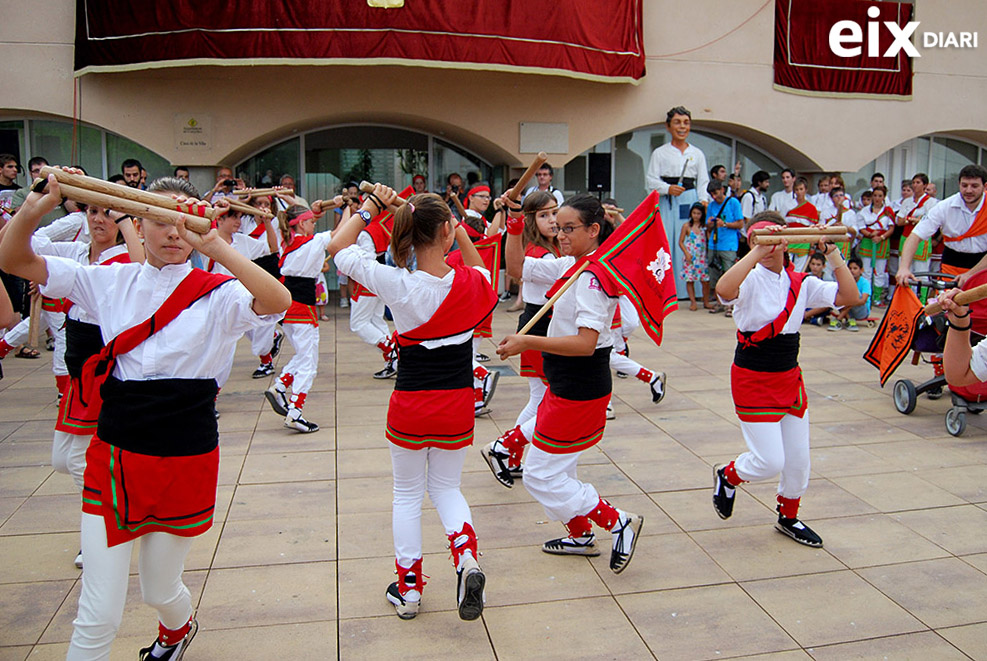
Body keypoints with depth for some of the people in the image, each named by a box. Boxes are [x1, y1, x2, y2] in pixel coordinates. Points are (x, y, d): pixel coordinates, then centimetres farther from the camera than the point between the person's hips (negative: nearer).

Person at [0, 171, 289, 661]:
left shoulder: (215, 294, -9)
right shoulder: (112, 281, 1)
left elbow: (277, 300, -29)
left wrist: (216, 247, -37)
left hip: (185, 463, -2)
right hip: (113, 456, 2)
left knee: (159, 590, 20)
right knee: (98, 616, 1)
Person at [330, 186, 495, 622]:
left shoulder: (398, 285, -17)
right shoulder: (471, 282, -11)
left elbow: (338, 245, -3)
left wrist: (370, 206, 5)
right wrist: (462, 235, 12)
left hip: (410, 405, -2)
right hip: (457, 406, 2)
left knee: (407, 492, 18)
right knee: (446, 487, 22)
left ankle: (408, 588, 26)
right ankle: (466, 557, -3)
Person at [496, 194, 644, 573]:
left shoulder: (593, 275, -22)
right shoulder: (569, 266, 6)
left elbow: (586, 343, -30)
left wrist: (527, 342, -31)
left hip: (579, 391, -10)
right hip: (567, 385, 10)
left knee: (541, 476, 0)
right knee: (556, 465, 23)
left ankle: (619, 523, 9)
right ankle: (581, 536, 40)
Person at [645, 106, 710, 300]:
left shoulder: (697, 154, 15)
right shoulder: (660, 153, 9)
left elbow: (703, 181, 12)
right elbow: (651, 179, 2)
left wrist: (704, 200, -4)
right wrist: (668, 189, -14)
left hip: (690, 201, 2)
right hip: (667, 203, -1)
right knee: (666, 242, -7)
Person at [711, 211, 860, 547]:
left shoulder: (800, 283, 4)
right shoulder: (750, 279, -13)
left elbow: (849, 296, -4)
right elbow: (724, 289, -37)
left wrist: (832, 254, -11)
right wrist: (758, 251, -36)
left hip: (790, 377, 6)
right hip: (753, 380, -6)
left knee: (798, 458, 13)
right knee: (769, 461, -7)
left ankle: (788, 517, 37)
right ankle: (727, 476, 25)